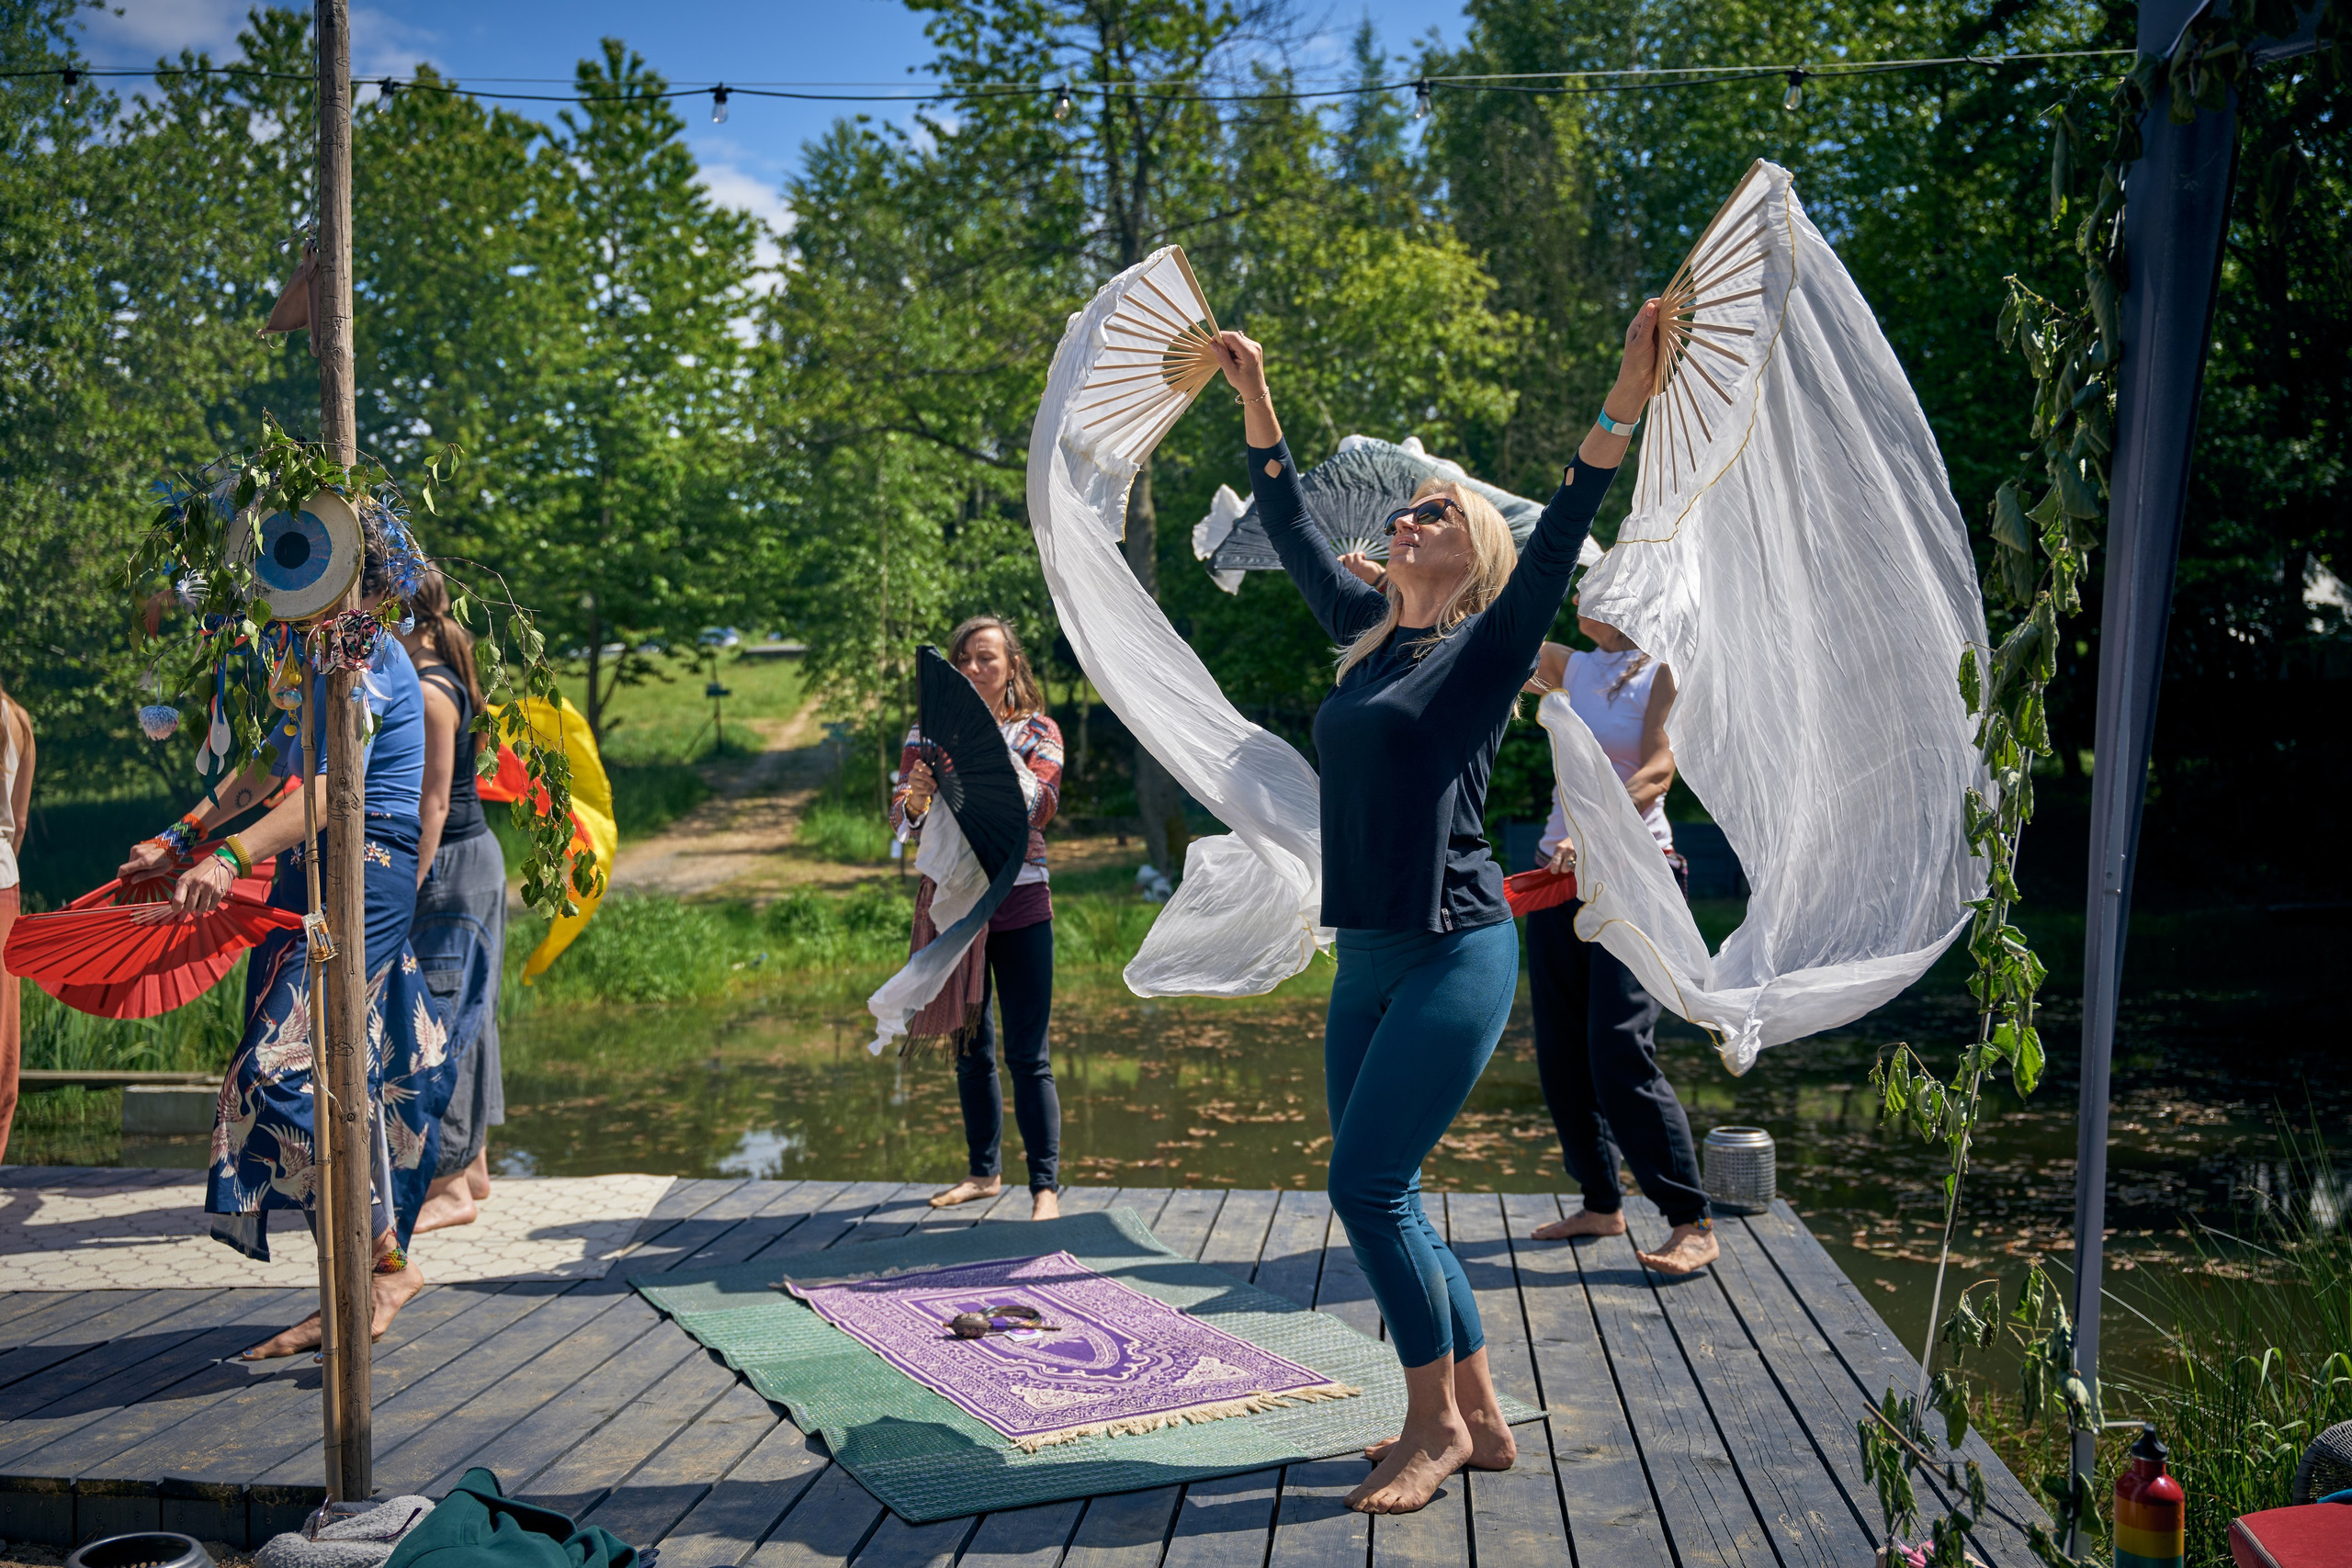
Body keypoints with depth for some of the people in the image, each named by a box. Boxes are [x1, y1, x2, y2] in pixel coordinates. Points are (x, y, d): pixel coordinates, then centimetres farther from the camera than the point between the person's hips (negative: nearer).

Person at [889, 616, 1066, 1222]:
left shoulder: (1037, 730, 1)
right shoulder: (928, 732, 7)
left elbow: (1038, 804, -17)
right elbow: (901, 818, -1)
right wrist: (914, 797, -25)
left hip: (1019, 904, -3)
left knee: (1027, 1055, -6)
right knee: (969, 1051, 13)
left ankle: (1046, 1186, -2)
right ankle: (984, 1172, 26)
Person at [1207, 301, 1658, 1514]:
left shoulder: (1488, 647, -4)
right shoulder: (1368, 634, 13)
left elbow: (1557, 542, -18)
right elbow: (1293, 532, 22)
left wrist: (1622, 408, -27)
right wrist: (1256, 403, 23)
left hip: (1455, 957, -7)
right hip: (1365, 960, 7)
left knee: (1368, 1187, -9)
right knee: (1380, 1198, 9)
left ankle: (1438, 1423, 9)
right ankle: (1478, 1423, 22)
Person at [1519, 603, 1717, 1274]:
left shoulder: (1664, 672, -5)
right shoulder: (1571, 668, 11)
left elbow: (1658, 771, -17)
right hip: (1560, 871, 7)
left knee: (1621, 1053, -15)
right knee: (1560, 1054, 8)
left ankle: (1693, 1225, -8)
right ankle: (1601, 1204, 23)